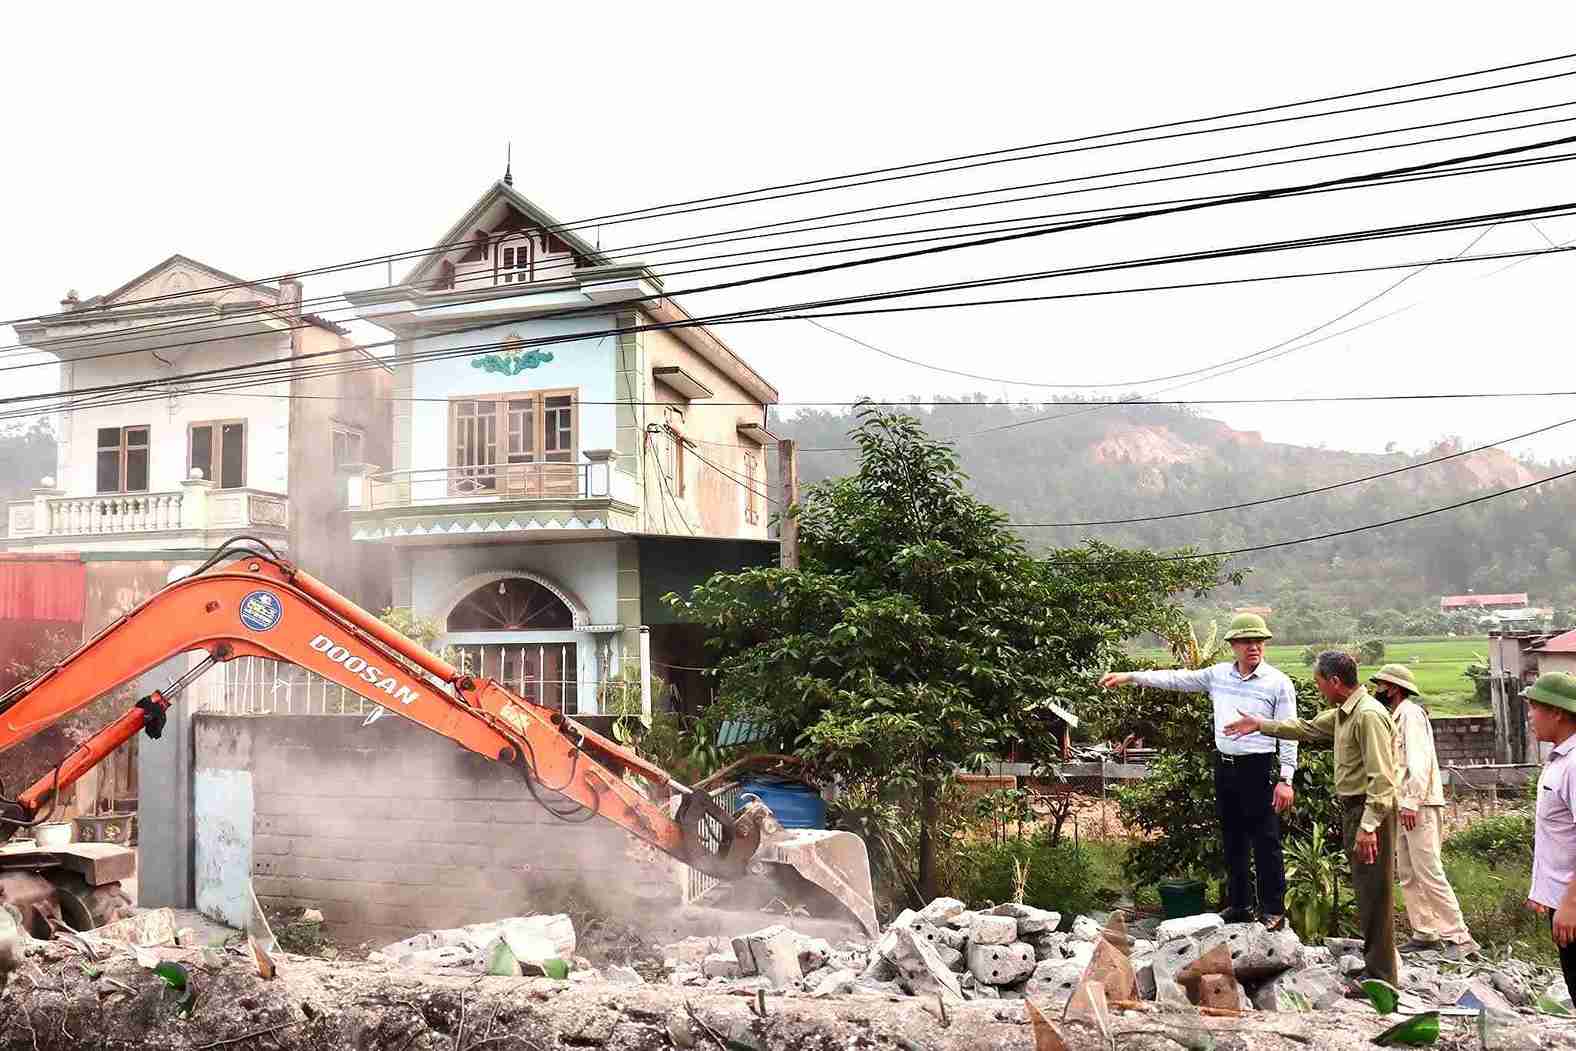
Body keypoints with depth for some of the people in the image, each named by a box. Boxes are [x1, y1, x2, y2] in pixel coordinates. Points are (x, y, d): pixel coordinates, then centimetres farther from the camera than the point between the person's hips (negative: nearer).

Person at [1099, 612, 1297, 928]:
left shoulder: (1279, 682, -6)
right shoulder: (1219, 674, 7)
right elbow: (1177, 679, 11)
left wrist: (1285, 779, -13)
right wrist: (1129, 677, 6)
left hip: (1259, 769, -5)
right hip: (1224, 767, 6)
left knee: (1265, 842, -1)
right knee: (1232, 840, 13)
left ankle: (1273, 911, 9)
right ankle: (1239, 905, 24)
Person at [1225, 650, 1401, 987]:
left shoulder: (1369, 715, -20)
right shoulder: (1343, 713, 13)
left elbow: (1382, 777, -24)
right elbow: (1308, 728, 31)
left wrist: (1368, 826, -27)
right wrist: (1261, 725, 33)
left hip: (1370, 811, -10)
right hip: (1353, 808, 10)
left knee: (1375, 893, -4)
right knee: (1366, 892, 16)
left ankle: (1381, 978, 2)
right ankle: (1376, 963, 26)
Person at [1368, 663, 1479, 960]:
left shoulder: (1410, 713, -11)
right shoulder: (1397, 716, 19)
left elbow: (1419, 761, -20)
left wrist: (1411, 803, -24)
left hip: (1420, 807, -10)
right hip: (1406, 806, 10)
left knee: (1429, 873, -11)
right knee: (1408, 874, 11)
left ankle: (1459, 937, -7)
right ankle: (1425, 934, 16)